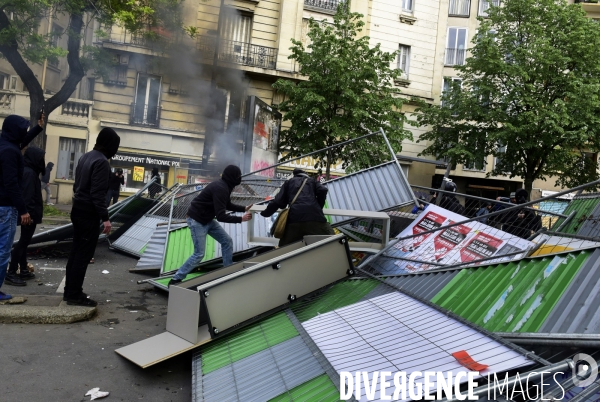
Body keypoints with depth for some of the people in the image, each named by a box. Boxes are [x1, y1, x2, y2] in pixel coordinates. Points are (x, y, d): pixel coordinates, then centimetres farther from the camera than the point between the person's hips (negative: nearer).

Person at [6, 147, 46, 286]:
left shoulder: (29, 171, 14)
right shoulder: (29, 173, -17)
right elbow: (27, 196, -23)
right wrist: (29, 214, -25)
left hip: (30, 213, 10)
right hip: (29, 214, -10)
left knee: (25, 241, 15)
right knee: (23, 241, -7)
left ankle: (23, 270, 25)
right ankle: (11, 273, -3)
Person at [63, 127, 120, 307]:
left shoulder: (86, 156, 12)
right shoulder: (101, 161, -17)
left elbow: (77, 184, 17)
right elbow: (98, 193, -22)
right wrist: (105, 217, -22)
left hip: (78, 210, 10)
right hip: (89, 213, -9)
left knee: (76, 251, 15)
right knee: (84, 254, -2)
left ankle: (69, 291, 23)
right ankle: (74, 295, 4)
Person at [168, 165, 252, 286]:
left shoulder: (224, 186, 3)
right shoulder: (220, 188, -28)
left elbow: (227, 205, 19)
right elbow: (221, 216, -30)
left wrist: (244, 208, 7)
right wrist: (241, 219, -22)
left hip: (207, 219, 10)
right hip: (197, 221, -10)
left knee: (227, 241, 9)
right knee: (199, 254, -7)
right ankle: (176, 279, 4)